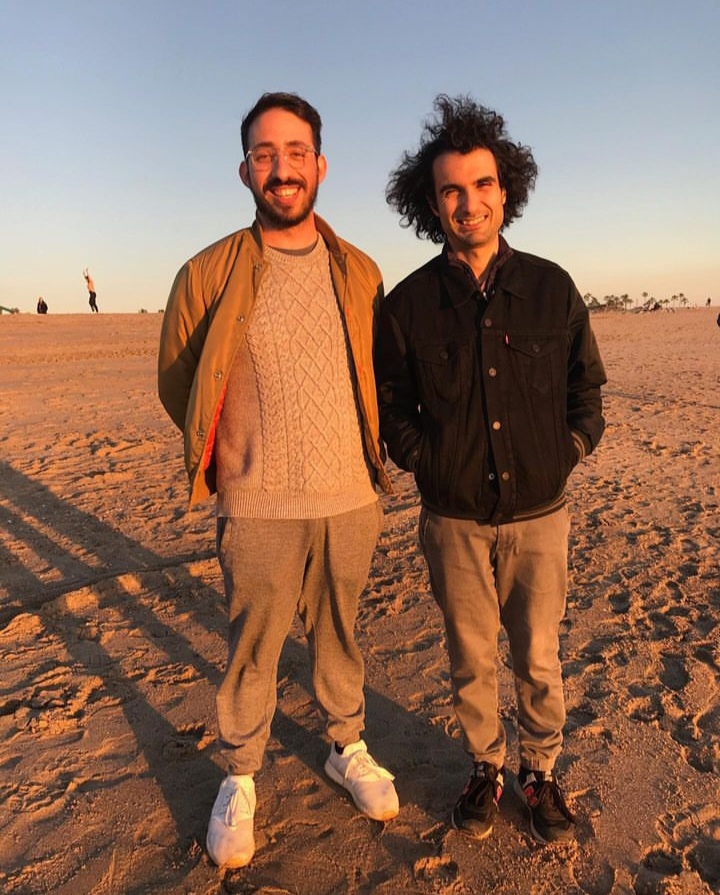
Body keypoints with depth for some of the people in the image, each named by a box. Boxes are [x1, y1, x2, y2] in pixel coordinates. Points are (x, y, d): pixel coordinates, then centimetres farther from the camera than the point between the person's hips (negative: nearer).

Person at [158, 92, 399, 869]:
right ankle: (239, 777, 35)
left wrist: (365, 456, 10)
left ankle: (346, 748, 41)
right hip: (258, 509, -2)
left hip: (351, 500, 3)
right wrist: (239, 458, 6)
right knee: (251, 649, 12)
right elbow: (177, 385, 3)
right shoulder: (208, 275, -6)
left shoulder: (360, 273, 2)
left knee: (338, 633, 19)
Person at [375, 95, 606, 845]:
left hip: (539, 513, 1)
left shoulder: (551, 288, -3)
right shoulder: (408, 303, -5)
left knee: (537, 658, 13)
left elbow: (586, 386, 8)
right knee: (470, 658, 14)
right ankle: (486, 768, 38)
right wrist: (426, 463, -5)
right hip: (454, 519, 0)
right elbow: (391, 404, 5)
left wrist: (570, 452, -3)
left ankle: (541, 773, 37)